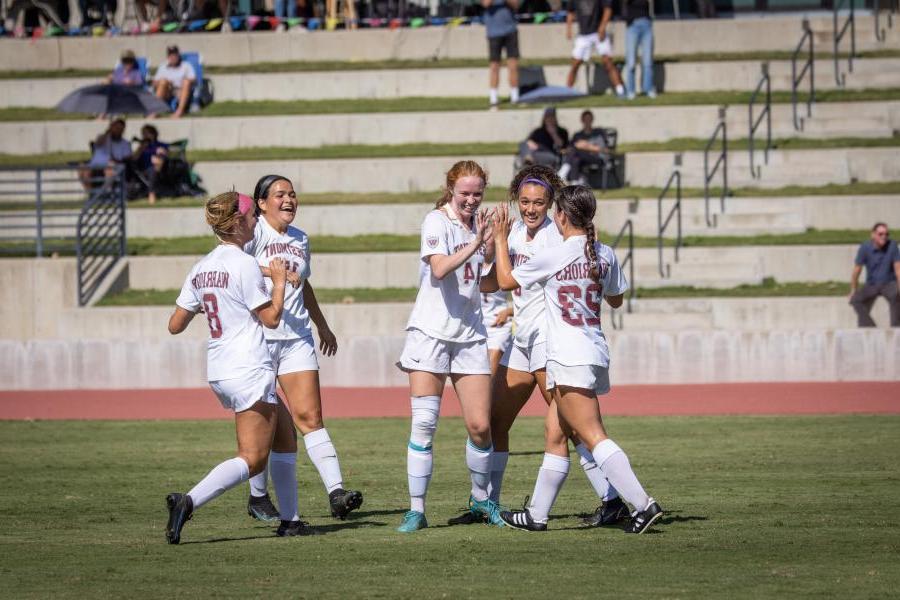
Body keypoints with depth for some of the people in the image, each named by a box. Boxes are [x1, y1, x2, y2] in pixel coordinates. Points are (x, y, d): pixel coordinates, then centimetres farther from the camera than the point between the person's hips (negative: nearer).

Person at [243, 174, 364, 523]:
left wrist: (323, 326, 39)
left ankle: (336, 493, -14)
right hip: (257, 337, -5)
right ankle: (258, 496, 14)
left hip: (297, 337, 5)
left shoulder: (300, 239, 18)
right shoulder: (254, 232, -3)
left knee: (309, 417, -4)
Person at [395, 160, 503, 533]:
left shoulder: (478, 224, 12)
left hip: (470, 335, 5)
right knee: (423, 424, -8)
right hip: (430, 333, -5)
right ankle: (416, 509, -4)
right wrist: (475, 243, -28)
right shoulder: (437, 221, -6)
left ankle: (481, 499, 21)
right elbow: (439, 268, -23)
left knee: (480, 426, 1)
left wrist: (493, 244, 5)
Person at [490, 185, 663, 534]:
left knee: (594, 437, -13)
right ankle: (537, 515, 23)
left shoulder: (553, 257, -11)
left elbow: (506, 280, 3)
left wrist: (501, 238, 13)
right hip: (597, 353, 8)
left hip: (569, 359, -8)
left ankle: (643, 504, -25)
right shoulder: (605, 255, 5)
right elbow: (616, 299, 21)